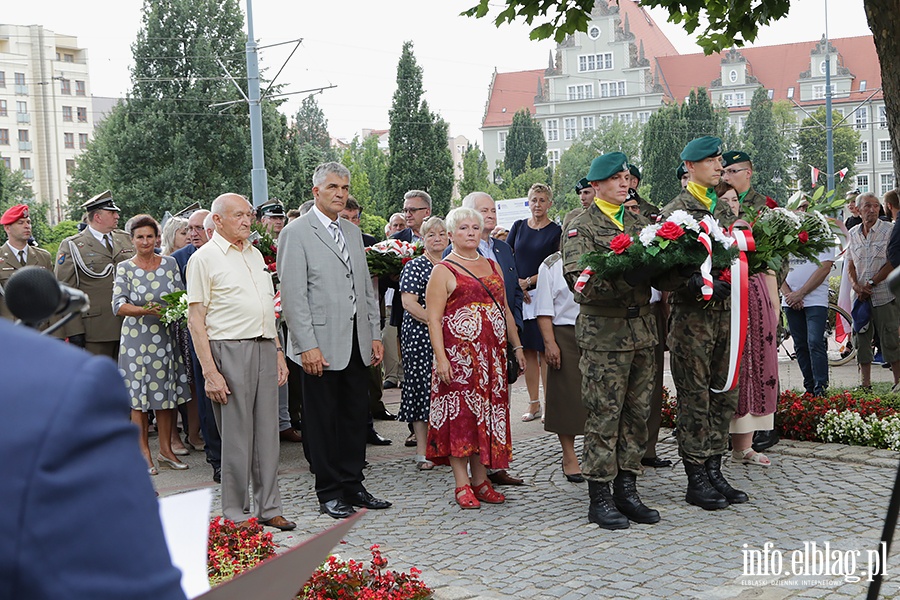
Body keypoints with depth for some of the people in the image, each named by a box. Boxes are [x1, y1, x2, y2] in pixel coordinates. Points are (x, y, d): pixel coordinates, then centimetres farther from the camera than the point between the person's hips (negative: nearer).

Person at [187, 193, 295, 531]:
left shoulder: (255, 255, 17)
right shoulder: (204, 258, -4)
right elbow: (195, 318, -9)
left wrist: (278, 351, 15)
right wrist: (209, 371, -15)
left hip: (265, 348, 6)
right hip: (229, 350, -6)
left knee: (267, 430, 8)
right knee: (235, 435, -1)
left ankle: (268, 508, 17)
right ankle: (236, 514, 10)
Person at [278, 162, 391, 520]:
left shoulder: (353, 232, 15)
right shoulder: (296, 233, -7)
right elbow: (293, 296, -12)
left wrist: (374, 335, 12)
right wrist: (308, 346, -17)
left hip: (357, 343, 7)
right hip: (322, 346, -6)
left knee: (356, 416, 11)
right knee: (323, 420, 2)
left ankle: (352, 486, 22)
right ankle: (329, 493, 12)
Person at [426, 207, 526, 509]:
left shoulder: (493, 266, 17)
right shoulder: (443, 270, -2)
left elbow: (505, 310, 22)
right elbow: (433, 319, -8)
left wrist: (517, 347, 17)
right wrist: (441, 358, -17)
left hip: (492, 354, 6)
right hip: (458, 355, -6)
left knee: (488, 412, 6)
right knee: (461, 414, -5)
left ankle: (480, 479, 14)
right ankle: (462, 485, 0)